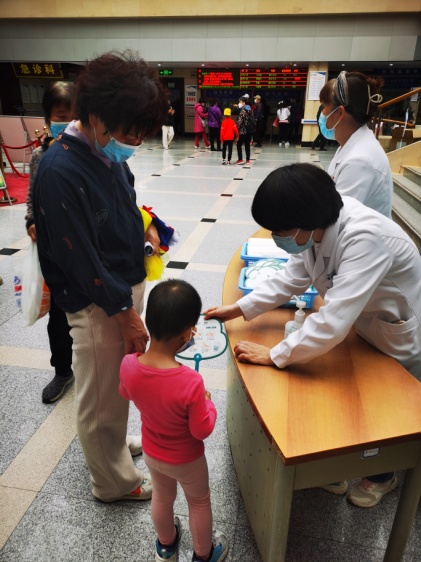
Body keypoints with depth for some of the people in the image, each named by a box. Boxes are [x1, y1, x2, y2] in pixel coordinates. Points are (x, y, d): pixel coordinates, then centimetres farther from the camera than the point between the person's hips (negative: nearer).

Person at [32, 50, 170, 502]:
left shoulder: (109, 152, 0)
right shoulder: (59, 172, -25)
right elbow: (82, 261, -22)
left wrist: (141, 228, 2)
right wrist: (127, 314, -15)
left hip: (127, 284, 8)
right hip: (98, 303, -8)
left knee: (117, 384, 26)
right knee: (100, 397, 13)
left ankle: (112, 444, 52)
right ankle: (114, 482, 37)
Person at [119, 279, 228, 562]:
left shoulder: (128, 365, -27)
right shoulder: (190, 382, -41)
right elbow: (202, 431, -27)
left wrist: (165, 346, -1)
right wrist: (208, 402, -8)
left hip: (151, 453, 4)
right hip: (186, 460, -4)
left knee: (162, 498, 32)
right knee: (199, 502, 27)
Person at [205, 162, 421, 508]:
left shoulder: (365, 237, -41)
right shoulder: (318, 227, -17)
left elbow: (332, 324, -43)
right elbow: (292, 277, -5)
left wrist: (274, 356, -31)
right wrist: (239, 308, -12)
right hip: (365, 328, 6)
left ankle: (382, 475, 49)